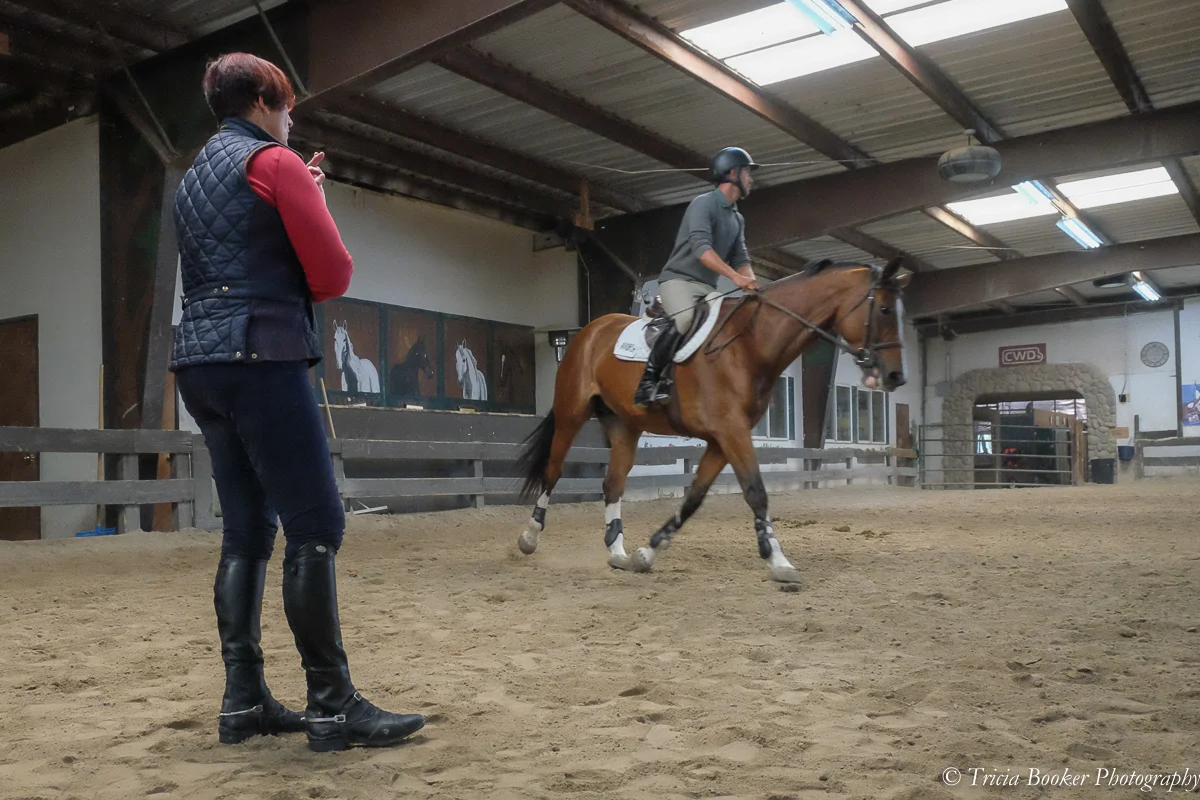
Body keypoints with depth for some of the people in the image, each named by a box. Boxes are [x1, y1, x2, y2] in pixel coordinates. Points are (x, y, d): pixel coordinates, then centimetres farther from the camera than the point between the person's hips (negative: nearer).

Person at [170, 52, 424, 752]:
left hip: (201, 361, 9)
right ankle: (333, 706, -9)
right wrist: (313, 200, 13)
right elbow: (334, 275, -6)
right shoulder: (276, 163, -3)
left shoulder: (195, 177, 23)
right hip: (262, 359, -9)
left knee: (247, 531, 10)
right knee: (317, 528, -9)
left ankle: (244, 702, 11)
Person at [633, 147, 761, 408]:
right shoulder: (704, 204, -9)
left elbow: (741, 259, 14)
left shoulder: (738, 219, 17)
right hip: (679, 280, -9)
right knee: (685, 320, -36)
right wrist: (734, 276, -33)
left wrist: (752, 284, -8)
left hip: (708, 288, 9)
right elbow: (701, 247, -23)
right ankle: (648, 383, -30)